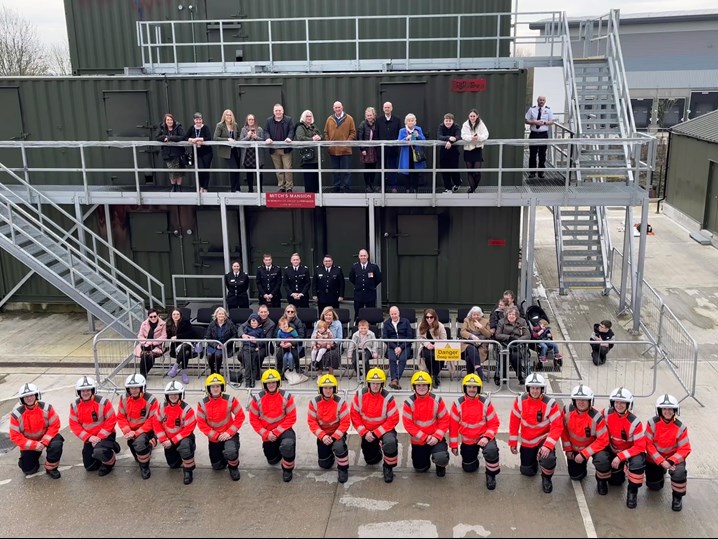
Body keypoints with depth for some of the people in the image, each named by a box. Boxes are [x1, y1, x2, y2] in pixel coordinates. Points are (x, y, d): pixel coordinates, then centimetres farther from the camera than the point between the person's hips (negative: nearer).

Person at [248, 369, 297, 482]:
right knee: (272, 461, 15)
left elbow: (291, 418, -15)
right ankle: (278, 449, 49)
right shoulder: (257, 398, -11)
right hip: (267, 434, 3)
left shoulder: (286, 396, -15)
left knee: (288, 445, -36)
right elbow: (253, 419, -6)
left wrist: (276, 432, -20)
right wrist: (266, 434, -15)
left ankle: (287, 469, -10)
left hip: (283, 430, -3)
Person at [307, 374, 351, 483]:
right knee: (324, 465, 5)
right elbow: (311, 422, -11)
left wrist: (334, 437, -26)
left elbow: (345, 423, -17)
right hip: (322, 434, 3)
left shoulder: (340, 402, -18)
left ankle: (343, 468, -7)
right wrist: (322, 436, -23)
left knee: (338, 446, -36)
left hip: (338, 433, -3)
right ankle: (330, 452, 39)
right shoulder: (314, 402, -12)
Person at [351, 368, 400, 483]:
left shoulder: (388, 397, -21)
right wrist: (364, 433, -16)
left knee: (390, 442, -35)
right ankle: (377, 450, 48)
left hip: (384, 429, -3)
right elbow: (355, 415, -7)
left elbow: (393, 420, -19)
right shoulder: (360, 395, -13)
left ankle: (388, 467, -7)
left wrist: (376, 434, -23)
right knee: (371, 460, 12)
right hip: (367, 431, 3)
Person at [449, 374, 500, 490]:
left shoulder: (486, 403, -13)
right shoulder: (458, 404, -10)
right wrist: (454, 445, -2)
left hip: (484, 436, -2)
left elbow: (494, 423, -9)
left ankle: (491, 474, -7)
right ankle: (473, 456, 44)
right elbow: (453, 425, -3)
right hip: (467, 440, 2)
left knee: (491, 451, -35)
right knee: (469, 468, 9)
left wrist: (487, 437, -24)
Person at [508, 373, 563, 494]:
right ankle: (534, 458, 45)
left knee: (548, 460, -31)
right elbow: (514, 422, -2)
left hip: (544, 438, -3)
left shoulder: (550, 403, -21)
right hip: (526, 441, 3)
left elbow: (557, 426, -23)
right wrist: (513, 442, -1)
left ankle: (546, 478, 4)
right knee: (527, 471, 10)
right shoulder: (520, 400, -12)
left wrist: (548, 445, -34)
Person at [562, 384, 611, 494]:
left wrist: (584, 454, -26)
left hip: (593, 446, -3)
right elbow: (564, 429, -3)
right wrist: (567, 449, -2)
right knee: (575, 476, 8)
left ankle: (602, 480, 0)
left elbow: (603, 441, -25)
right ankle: (582, 464, 43)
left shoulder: (596, 417, -30)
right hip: (574, 448, 3)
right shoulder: (568, 411, -19)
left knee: (602, 460, -33)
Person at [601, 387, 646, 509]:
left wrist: (620, 457, -27)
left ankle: (632, 491, -9)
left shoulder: (634, 422, -23)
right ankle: (620, 469, 25)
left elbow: (640, 446, -22)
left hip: (632, 450, -3)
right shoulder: (607, 414, -14)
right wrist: (604, 446, -3)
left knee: (637, 463, -34)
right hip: (613, 450, 3)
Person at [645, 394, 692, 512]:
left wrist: (670, 461, -28)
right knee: (654, 487, 5)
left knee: (679, 473, -32)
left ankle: (677, 497, -2)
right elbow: (648, 445, -15)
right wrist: (661, 462, -24)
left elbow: (685, 449, -14)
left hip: (674, 457, -1)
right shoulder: (652, 423, -17)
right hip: (654, 457, 1)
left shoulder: (680, 427, -15)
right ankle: (661, 473, 41)